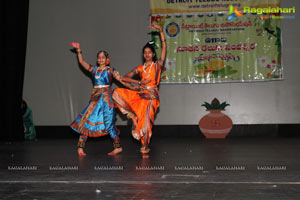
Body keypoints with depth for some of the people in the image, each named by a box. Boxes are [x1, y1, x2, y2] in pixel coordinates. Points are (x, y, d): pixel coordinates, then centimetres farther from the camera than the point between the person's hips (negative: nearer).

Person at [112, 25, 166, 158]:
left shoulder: (157, 65, 5)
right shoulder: (140, 68, 12)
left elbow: (164, 47, -1)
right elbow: (125, 77, 6)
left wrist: (160, 30, -3)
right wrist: (139, 82, -7)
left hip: (151, 96, -4)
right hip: (139, 94, 4)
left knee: (145, 123, -9)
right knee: (117, 93, -9)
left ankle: (145, 149, 7)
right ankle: (133, 115, -2)